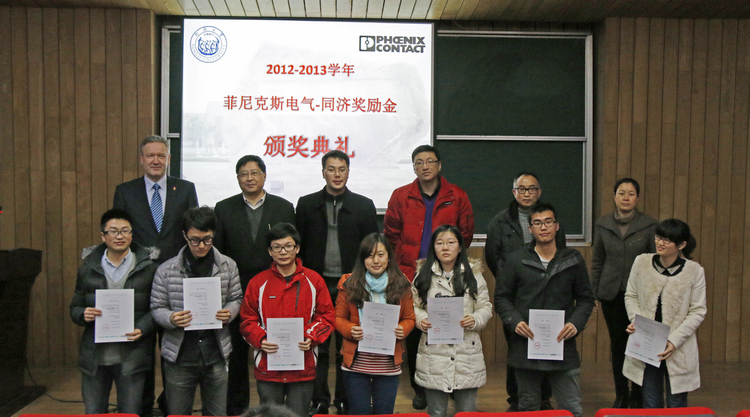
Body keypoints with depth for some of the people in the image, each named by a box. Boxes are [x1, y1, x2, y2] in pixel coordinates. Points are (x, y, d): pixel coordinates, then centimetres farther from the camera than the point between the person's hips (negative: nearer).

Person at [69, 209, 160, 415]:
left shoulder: (148, 266, 0)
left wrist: (142, 329, -16)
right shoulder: (88, 267, 8)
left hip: (131, 357, -2)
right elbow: (75, 308, 13)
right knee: (93, 413, 11)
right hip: (94, 357, 2)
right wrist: (83, 315, -9)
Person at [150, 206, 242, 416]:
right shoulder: (166, 270, -3)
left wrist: (229, 313, -12)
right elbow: (157, 307, 2)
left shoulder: (228, 266, 1)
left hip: (215, 355, 1)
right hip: (179, 357, -1)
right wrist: (170, 318, -19)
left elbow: (236, 298, 9)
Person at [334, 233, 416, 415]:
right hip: (356, 364, -1)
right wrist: (350, 330, -15)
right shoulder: (349, 284, -2)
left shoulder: (401, 285, 2)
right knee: (359, 412, 8)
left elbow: (409, 318, 8)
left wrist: (403, 330, -12)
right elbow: (338, 317, 4)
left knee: (384, 413, 9)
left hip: (388, 365, 1)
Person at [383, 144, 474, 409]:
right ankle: (419, 390, 18)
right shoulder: (401, 196, 5)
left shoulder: (457, 197, 5)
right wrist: (412, 261, 6)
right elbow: (391, 234, 10)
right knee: (413, 333, 5)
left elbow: (465, 234, 10)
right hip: (411, 275, 1)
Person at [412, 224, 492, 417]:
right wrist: (421, 320, -13)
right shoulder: (424, 275, 6)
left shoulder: (473, 274, 6)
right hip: (433, 353, 0)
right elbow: (415, 306, 7)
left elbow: (485, 307, 6)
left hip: (467, 353, 0)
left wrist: (475, 320, -14)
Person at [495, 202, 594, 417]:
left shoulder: (573, 259, 6)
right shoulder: (516, 260, 4)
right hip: (525, 346, 0)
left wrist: (575, 323, -7)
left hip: (562, 345, 0)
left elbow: (586, 298, 11)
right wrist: (515, 322, -10)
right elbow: (501, 297, 7)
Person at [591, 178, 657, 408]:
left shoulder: (649, 225, -3)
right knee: (617, 344, 9)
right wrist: (594, 293, 7)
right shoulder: (602, 225, 4)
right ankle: (621, 395, 23)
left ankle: (637, 396, 17)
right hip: (611, 293, 2)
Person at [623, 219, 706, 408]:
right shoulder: (641, 262, -2)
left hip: (679, 350, -2)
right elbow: (631, 296, 8)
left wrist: (674, 340, -15)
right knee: (651, 404, 11)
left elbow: (698, 311, -5)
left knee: (677, 406, 8)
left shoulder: (694, 271, -7)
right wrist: (636, 320, -11)